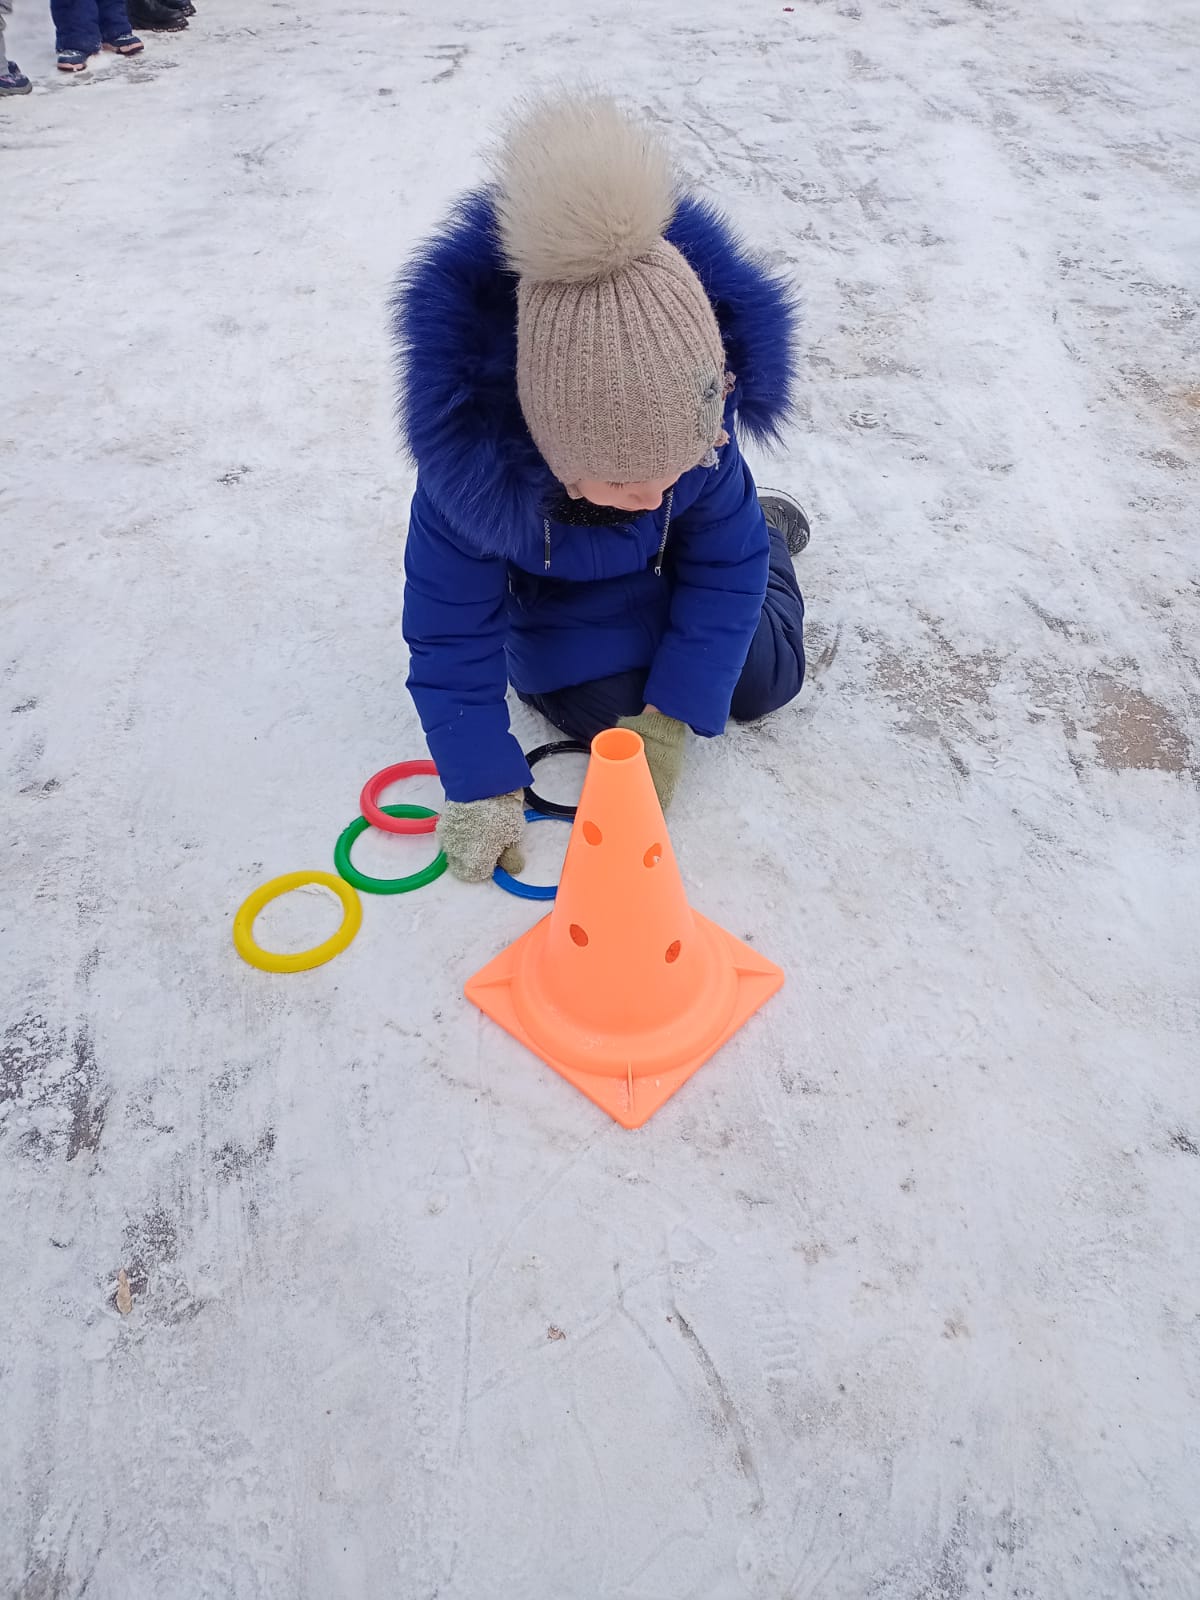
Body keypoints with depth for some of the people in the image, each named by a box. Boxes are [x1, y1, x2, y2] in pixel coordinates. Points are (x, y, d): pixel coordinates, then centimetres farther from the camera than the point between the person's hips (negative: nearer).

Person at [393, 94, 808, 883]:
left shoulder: (694, 425, -35)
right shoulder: (471, 449, -41)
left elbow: (726, 567, -21)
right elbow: (450, 633, -30)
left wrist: (671, 717, -24)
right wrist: (481, 786, -32)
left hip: (679, 557, 2)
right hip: (556, 589, -1)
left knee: (762, 683, 1)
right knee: (607, 709, -16)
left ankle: (770, 533, 31)